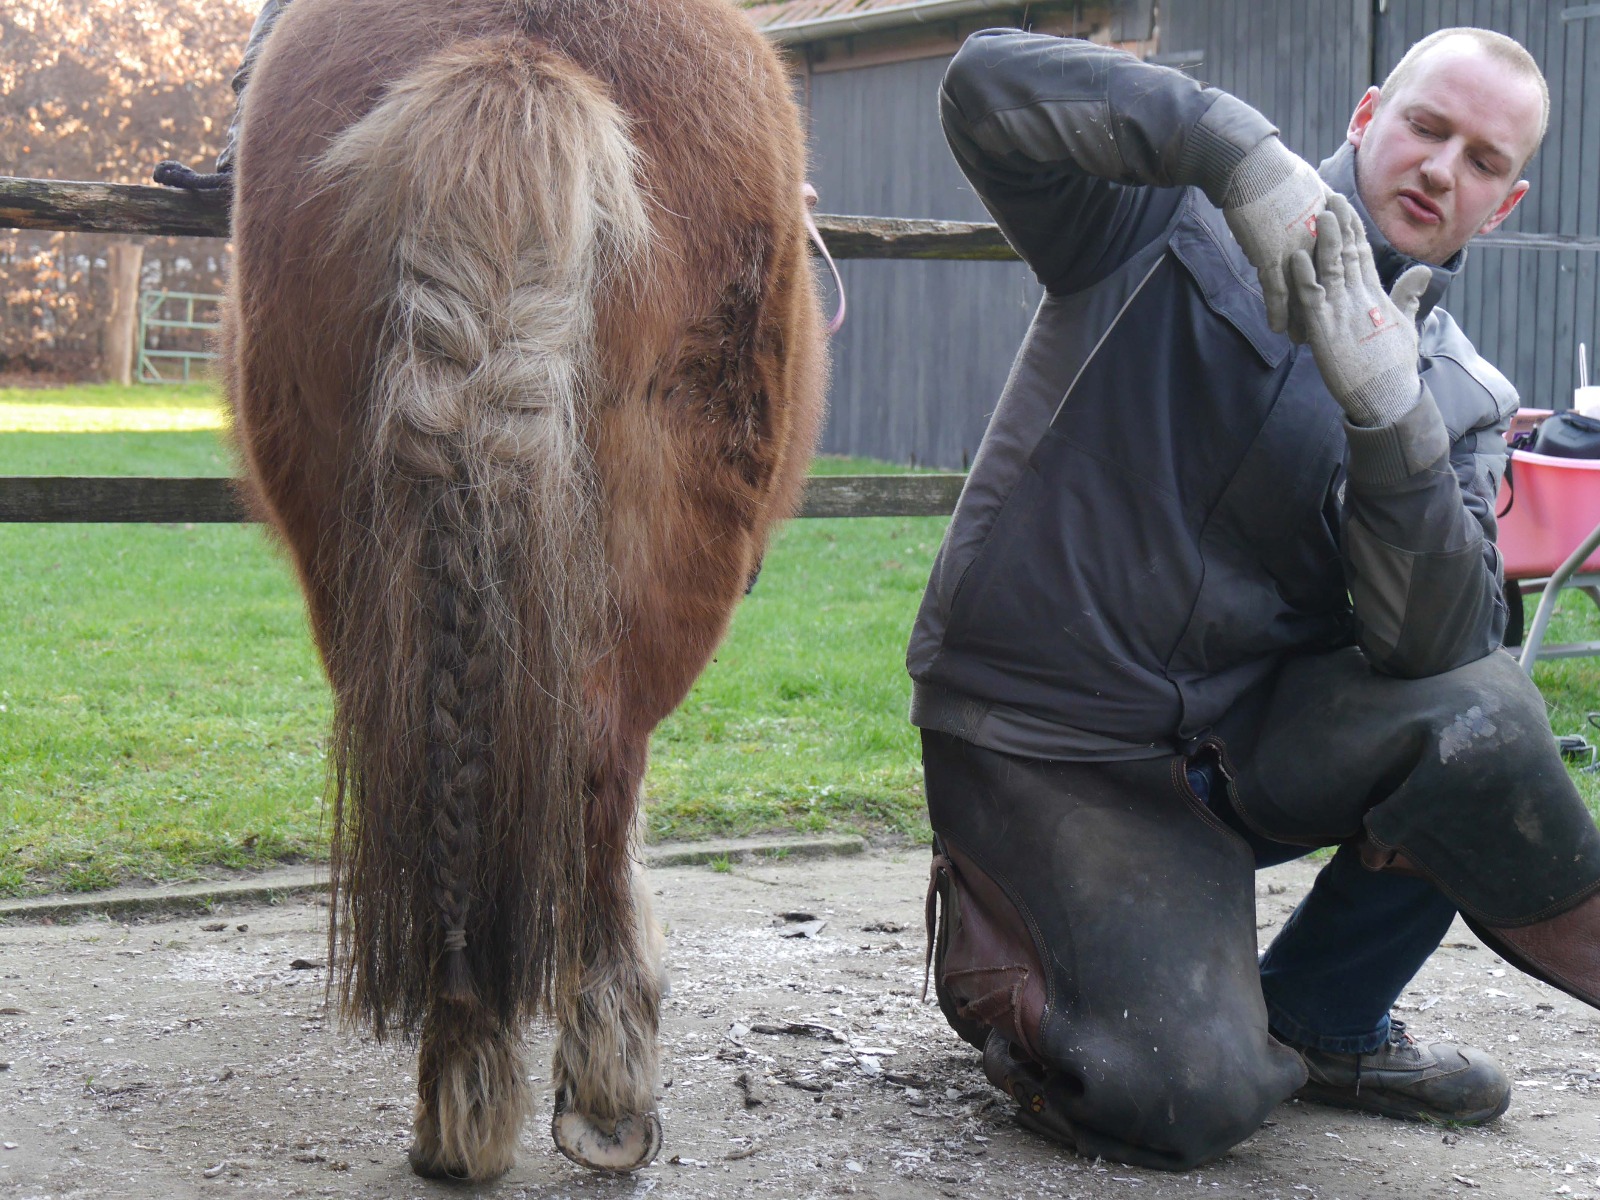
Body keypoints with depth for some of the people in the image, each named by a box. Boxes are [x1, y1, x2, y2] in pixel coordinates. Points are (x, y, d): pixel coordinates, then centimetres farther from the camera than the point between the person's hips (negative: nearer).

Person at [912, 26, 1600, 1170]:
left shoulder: (1457, 397, 5)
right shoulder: (1169, 221, -4)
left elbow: (1431, 643, -12)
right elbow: (990, 82, -23)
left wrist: (1390, 419, -28)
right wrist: (1247, 157, -31)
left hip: (1248, 738, 4)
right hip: (1048, 741, -4)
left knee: (1477, 712, -27)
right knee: (1188, 1102, -21)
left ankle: (1322, 1016, 1)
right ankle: (994, 940, 13)